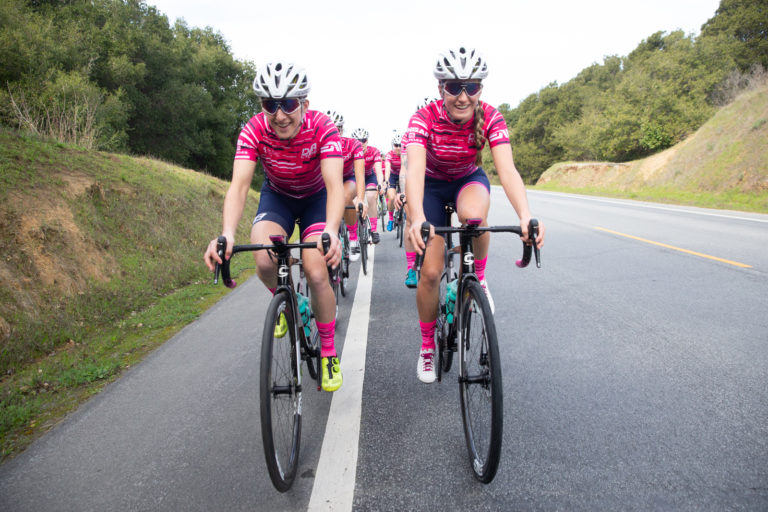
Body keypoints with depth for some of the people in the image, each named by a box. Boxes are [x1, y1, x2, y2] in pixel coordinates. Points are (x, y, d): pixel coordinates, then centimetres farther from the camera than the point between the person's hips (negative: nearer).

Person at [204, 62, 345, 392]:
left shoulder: (322, 127, -30)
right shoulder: (254, 130, -25)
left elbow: (334, 184, -40)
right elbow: (239, 185, -34)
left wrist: (331, 231, -59)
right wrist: (227, 235, -53)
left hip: (315, 198, -1)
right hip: (276, 196, 2)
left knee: (317, 275, -19)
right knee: (264, 262, -26)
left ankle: (329, 354, 3)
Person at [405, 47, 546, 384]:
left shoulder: (490, 118, -24)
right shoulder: (424, 119, -28)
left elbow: (507, 169, -35)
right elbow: (415, 170, -42)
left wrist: (525, 216, -53)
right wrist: (417, 218, -61)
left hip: (469, 180, 1)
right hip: (432, 185, 0)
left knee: (473, 215, -39)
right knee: (430, 272, -7)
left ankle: (478, 278, -9)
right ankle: (427, 347, 15)